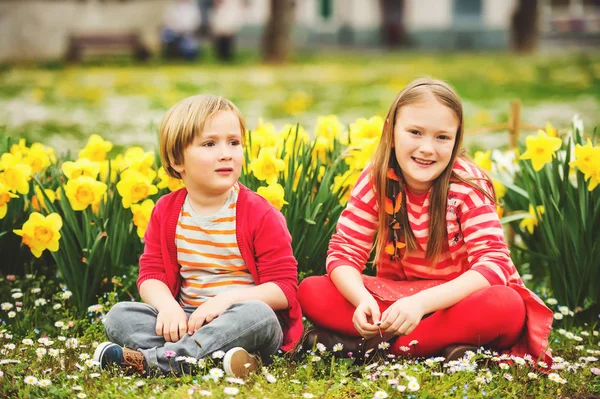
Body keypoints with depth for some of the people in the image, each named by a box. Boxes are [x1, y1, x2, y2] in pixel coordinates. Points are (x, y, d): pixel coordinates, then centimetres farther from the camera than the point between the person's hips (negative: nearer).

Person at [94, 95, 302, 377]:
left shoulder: (260, 214, -7)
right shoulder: (165, 212, 5)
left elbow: (284, 289, -9)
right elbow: (150, 274, 4)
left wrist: (226, 298, -24)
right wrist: (168, 306, -20)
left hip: (240, 322, -3)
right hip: (186, 320, 4)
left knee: (258, 315, -37)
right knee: (118, 315, -17)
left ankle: (148, 359, -36)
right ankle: (216, 356, -36)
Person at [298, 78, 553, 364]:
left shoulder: (469, 185, -16)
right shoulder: (375, 180, -8)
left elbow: (493, 263, -25)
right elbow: (343, 252, -10)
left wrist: (421, 302, -39)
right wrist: (362, 300, -33)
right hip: (395, 296, 3)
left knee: (507, 307, -36)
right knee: (310, 291, -19)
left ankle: (367, 345, -28)